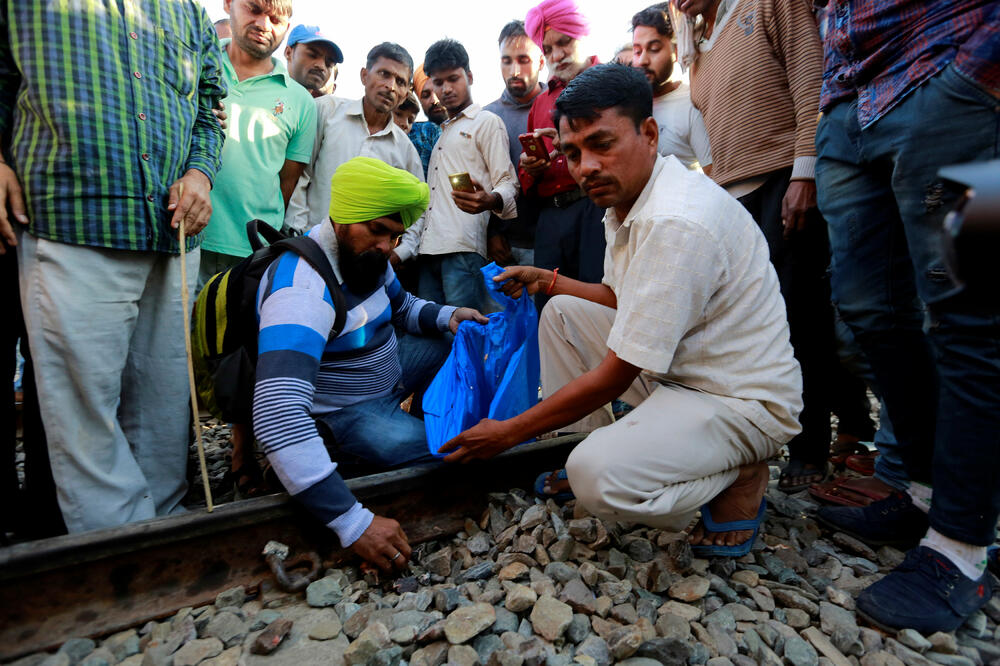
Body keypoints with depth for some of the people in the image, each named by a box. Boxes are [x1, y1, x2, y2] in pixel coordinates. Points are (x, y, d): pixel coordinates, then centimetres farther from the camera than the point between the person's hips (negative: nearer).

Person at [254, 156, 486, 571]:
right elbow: (277, 412, -44)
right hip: (342, 415, -8)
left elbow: (403, 307, 15)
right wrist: (353, 523, -46)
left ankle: (429, 422, 24)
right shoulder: (302, 288, -33)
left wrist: (447, 316, -8)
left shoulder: (366, 255, -5)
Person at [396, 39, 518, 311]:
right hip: (428, 251, 7)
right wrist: (403, 250, 16)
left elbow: (508, 183, -5)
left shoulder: (487, 122, 7)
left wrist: (490, 200, -29)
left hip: (464, 250, -7)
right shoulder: (443, 132, 29)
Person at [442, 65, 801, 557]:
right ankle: (583, 448, 9)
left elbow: (612, 378, -25)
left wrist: (508, 432, -16)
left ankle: (739, 480, -1)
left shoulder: (677, 224, -28)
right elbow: (622, 300, 19)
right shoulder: (629, 201, 3)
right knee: (562, 312, 6)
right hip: (676, 372, 9)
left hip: (743, 401, -9)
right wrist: (546, 280, 15)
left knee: (599, 478, -29)